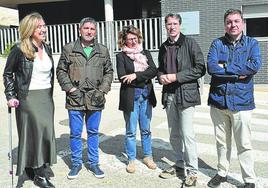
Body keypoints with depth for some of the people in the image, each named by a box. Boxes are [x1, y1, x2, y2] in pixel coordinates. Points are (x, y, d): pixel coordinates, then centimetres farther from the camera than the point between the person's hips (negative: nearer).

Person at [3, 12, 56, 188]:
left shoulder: (47, 48, 8)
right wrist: (11, 97, -6)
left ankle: (31, 165, 22)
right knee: (38, 131, -7)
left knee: (45, 132, 7)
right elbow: (8, 74, -1)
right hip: (28, 97, -6)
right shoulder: (19, 49, -10)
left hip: (46, 96, 6)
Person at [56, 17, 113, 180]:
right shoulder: (69, 49, 2)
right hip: (75, 98, -1)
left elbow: (109, 72, 11)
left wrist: (103, 89, -2)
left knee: (93, 132, 12)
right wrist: (70, 88, -7)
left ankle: (93, 163, 26)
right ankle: (76, 163, 23)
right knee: (75, 133, 7)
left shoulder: (103, 50, 8)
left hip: (95, 99, 2)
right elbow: (61, 71, 4)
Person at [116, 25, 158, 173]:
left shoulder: (146, 53, 10)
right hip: (130, 97, -3)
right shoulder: (121, 56, 1)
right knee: (131, 131, 4)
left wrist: (136, 75, -16)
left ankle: (147, 156, 26)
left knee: (146, 129, 12)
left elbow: (153, 71, -5)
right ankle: (131, 160, 18)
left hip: (146, 96, 3)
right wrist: (144, 78, -10)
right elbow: (122, 77, -11)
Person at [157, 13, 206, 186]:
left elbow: (200, 69, -9)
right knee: (174, 135, 12)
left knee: (187, 134, -7)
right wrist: (161, 76, 1)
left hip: (186, 94, -6)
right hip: (169, 94, 6)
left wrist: (175, 77, -14)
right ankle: (180, 165, 28)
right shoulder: (164, 47, 14)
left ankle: (192, 172, 6)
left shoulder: (190, 43, -4)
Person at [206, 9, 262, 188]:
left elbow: (255, 66, -17)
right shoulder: (217, 43, 4)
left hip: (241, 102, -1)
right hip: (218, 100, 2)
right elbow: (211, 67, -12)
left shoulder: (252, 43, 2)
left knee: (244, 144, 5)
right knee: (222, 141, 15)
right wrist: (238, 72, -14)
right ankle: (222, 173, 33)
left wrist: (225, 68, -15)